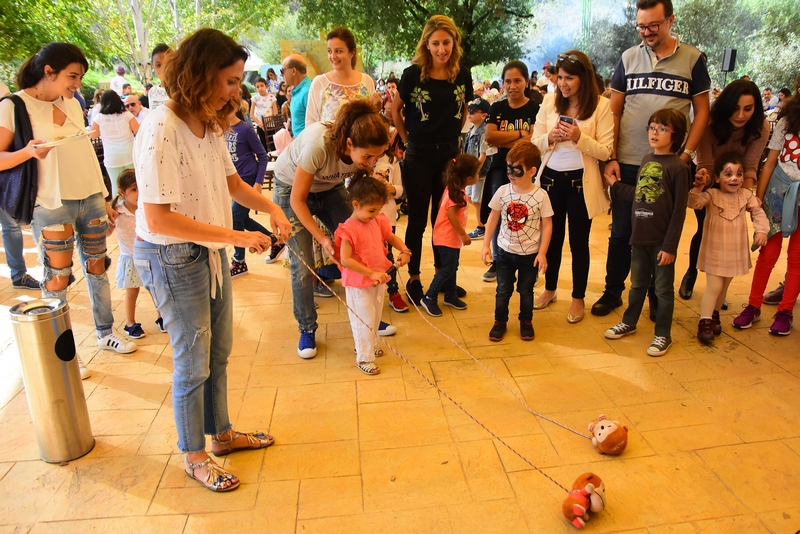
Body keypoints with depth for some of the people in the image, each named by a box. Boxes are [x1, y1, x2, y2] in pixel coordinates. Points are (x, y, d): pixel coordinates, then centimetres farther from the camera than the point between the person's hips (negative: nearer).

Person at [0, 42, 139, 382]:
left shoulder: (72, 103, 11)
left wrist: (104, 199, 16)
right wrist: (29, 152, -28)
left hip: (91, 199, 6)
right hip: (52, 206, -6)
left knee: (97, 267, 12)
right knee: (58, 278, 0)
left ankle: (106, 333, 27)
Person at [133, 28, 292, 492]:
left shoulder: (210, 125, 2)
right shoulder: (161, 131, -23)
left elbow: (233, 182, 14)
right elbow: (158, 218, -27)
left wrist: (271, 207, -5)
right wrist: (237, 236, -26)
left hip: (210, 251, 8)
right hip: (172, 259, -8)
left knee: (218, 353, 19)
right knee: (193, 363, 6)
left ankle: (221, 433, 40)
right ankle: (193, 455, 28)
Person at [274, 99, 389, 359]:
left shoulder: (366, 150, -25)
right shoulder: (318, 144, -39)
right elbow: (297, 200, -28)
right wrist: (322, 239, -31)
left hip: (329, 187, 4)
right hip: (291, 188, -4)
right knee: (302, 264, -8)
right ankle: (306, 329, 10)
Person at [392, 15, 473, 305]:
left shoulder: (463, 75, -1)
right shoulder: (413, 74, -9)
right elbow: (395, 109, 3)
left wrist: (453, 136, 8)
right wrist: (406, 139, 1)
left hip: (449, 153, 3)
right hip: (419, 154, -3)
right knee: (417, 219, 4)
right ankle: (413, 279, 17)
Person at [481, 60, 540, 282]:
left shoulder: (536, 109, -4)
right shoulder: (497, 108, 7)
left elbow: (533, 142, -15)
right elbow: (489, 136, -7)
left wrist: (501, 140, -12)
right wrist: (519, 134, -12)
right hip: (500, 169, 3)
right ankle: (497, 262, 17)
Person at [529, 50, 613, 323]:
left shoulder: (601, 106, -8)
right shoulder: (549, 102, 2)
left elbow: (605, 152, -10)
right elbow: (534, 144, 3)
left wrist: (579, 138, -24)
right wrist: (550, 138, -17)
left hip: (581, 182, -3)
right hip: (551, 178, 3)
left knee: (579, 242, 9)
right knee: (552, 238, 16)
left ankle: (578, 297, 24)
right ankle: (550, 289, 34)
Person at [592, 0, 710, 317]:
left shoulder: (692, 59, 2)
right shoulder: (628, 58, 5)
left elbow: (701, 110, 4)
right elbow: (614, 111, 6)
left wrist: (686, 154, -7)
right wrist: (611, 157, -1)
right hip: (628, 163, 1)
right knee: (621, 231, 8)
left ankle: (659, 296, 25)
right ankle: (613, 291, 23)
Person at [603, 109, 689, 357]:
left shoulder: (678, 167, -12)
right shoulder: (645, 160, 7)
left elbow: (679, 211, -13)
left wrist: (670, 246, -14)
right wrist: (615, 185, 17)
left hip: (661, 241, -6)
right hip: (639, 236, 6)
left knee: (663, 289, 8)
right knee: (637, 284, 20)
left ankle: (663, 335, 21)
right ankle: (629, 322, 36)